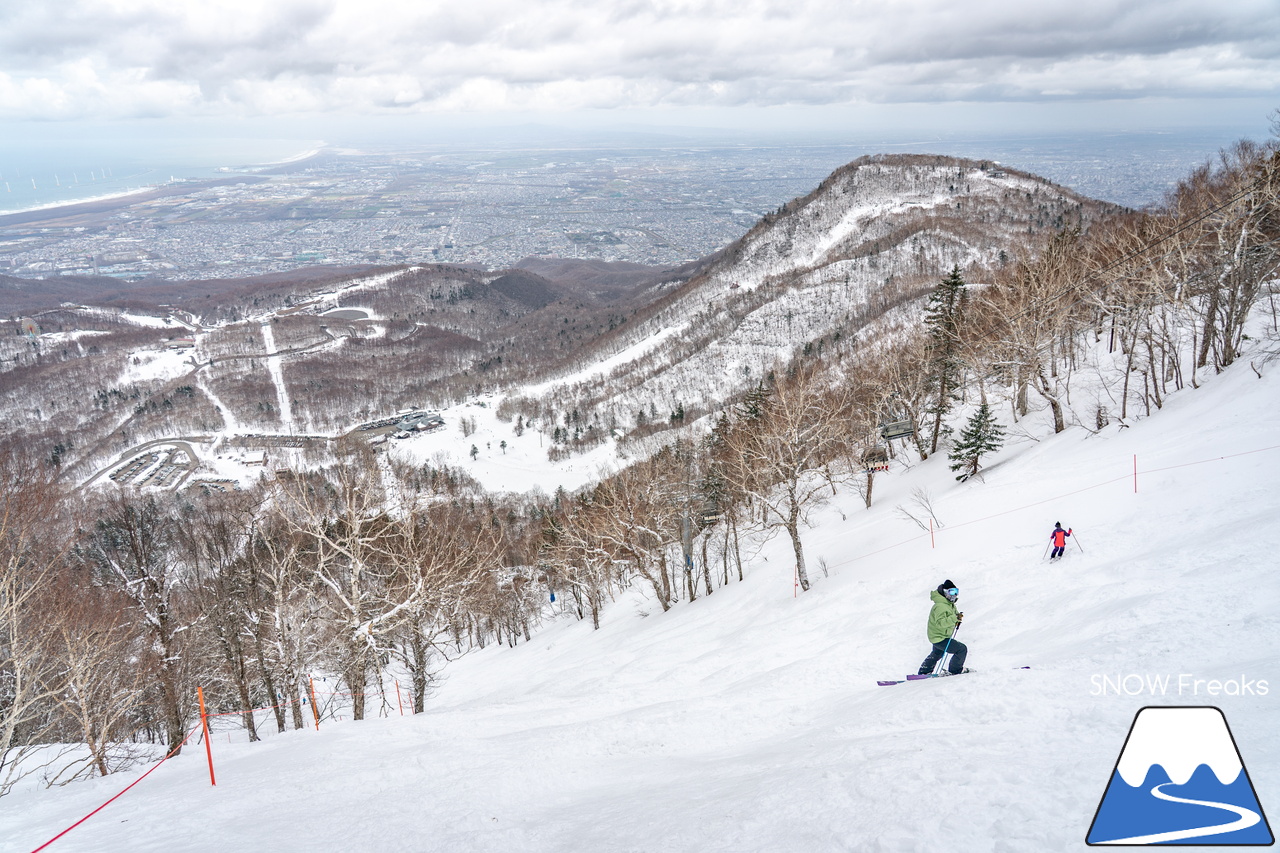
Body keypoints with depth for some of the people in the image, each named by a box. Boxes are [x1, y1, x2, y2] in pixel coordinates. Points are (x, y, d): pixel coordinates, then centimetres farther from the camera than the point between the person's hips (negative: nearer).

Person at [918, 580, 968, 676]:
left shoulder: (950, 604, 6)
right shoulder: (940, 606, -27)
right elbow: (940, 623, -37)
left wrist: (957, 618, 0)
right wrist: (955, 618, -43)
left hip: (937, 636, 11)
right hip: (940, 638, -11)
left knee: (937, 654, 32)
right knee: (961, 649, -13)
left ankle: (924, 672, 48)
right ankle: (954, 670, 4)